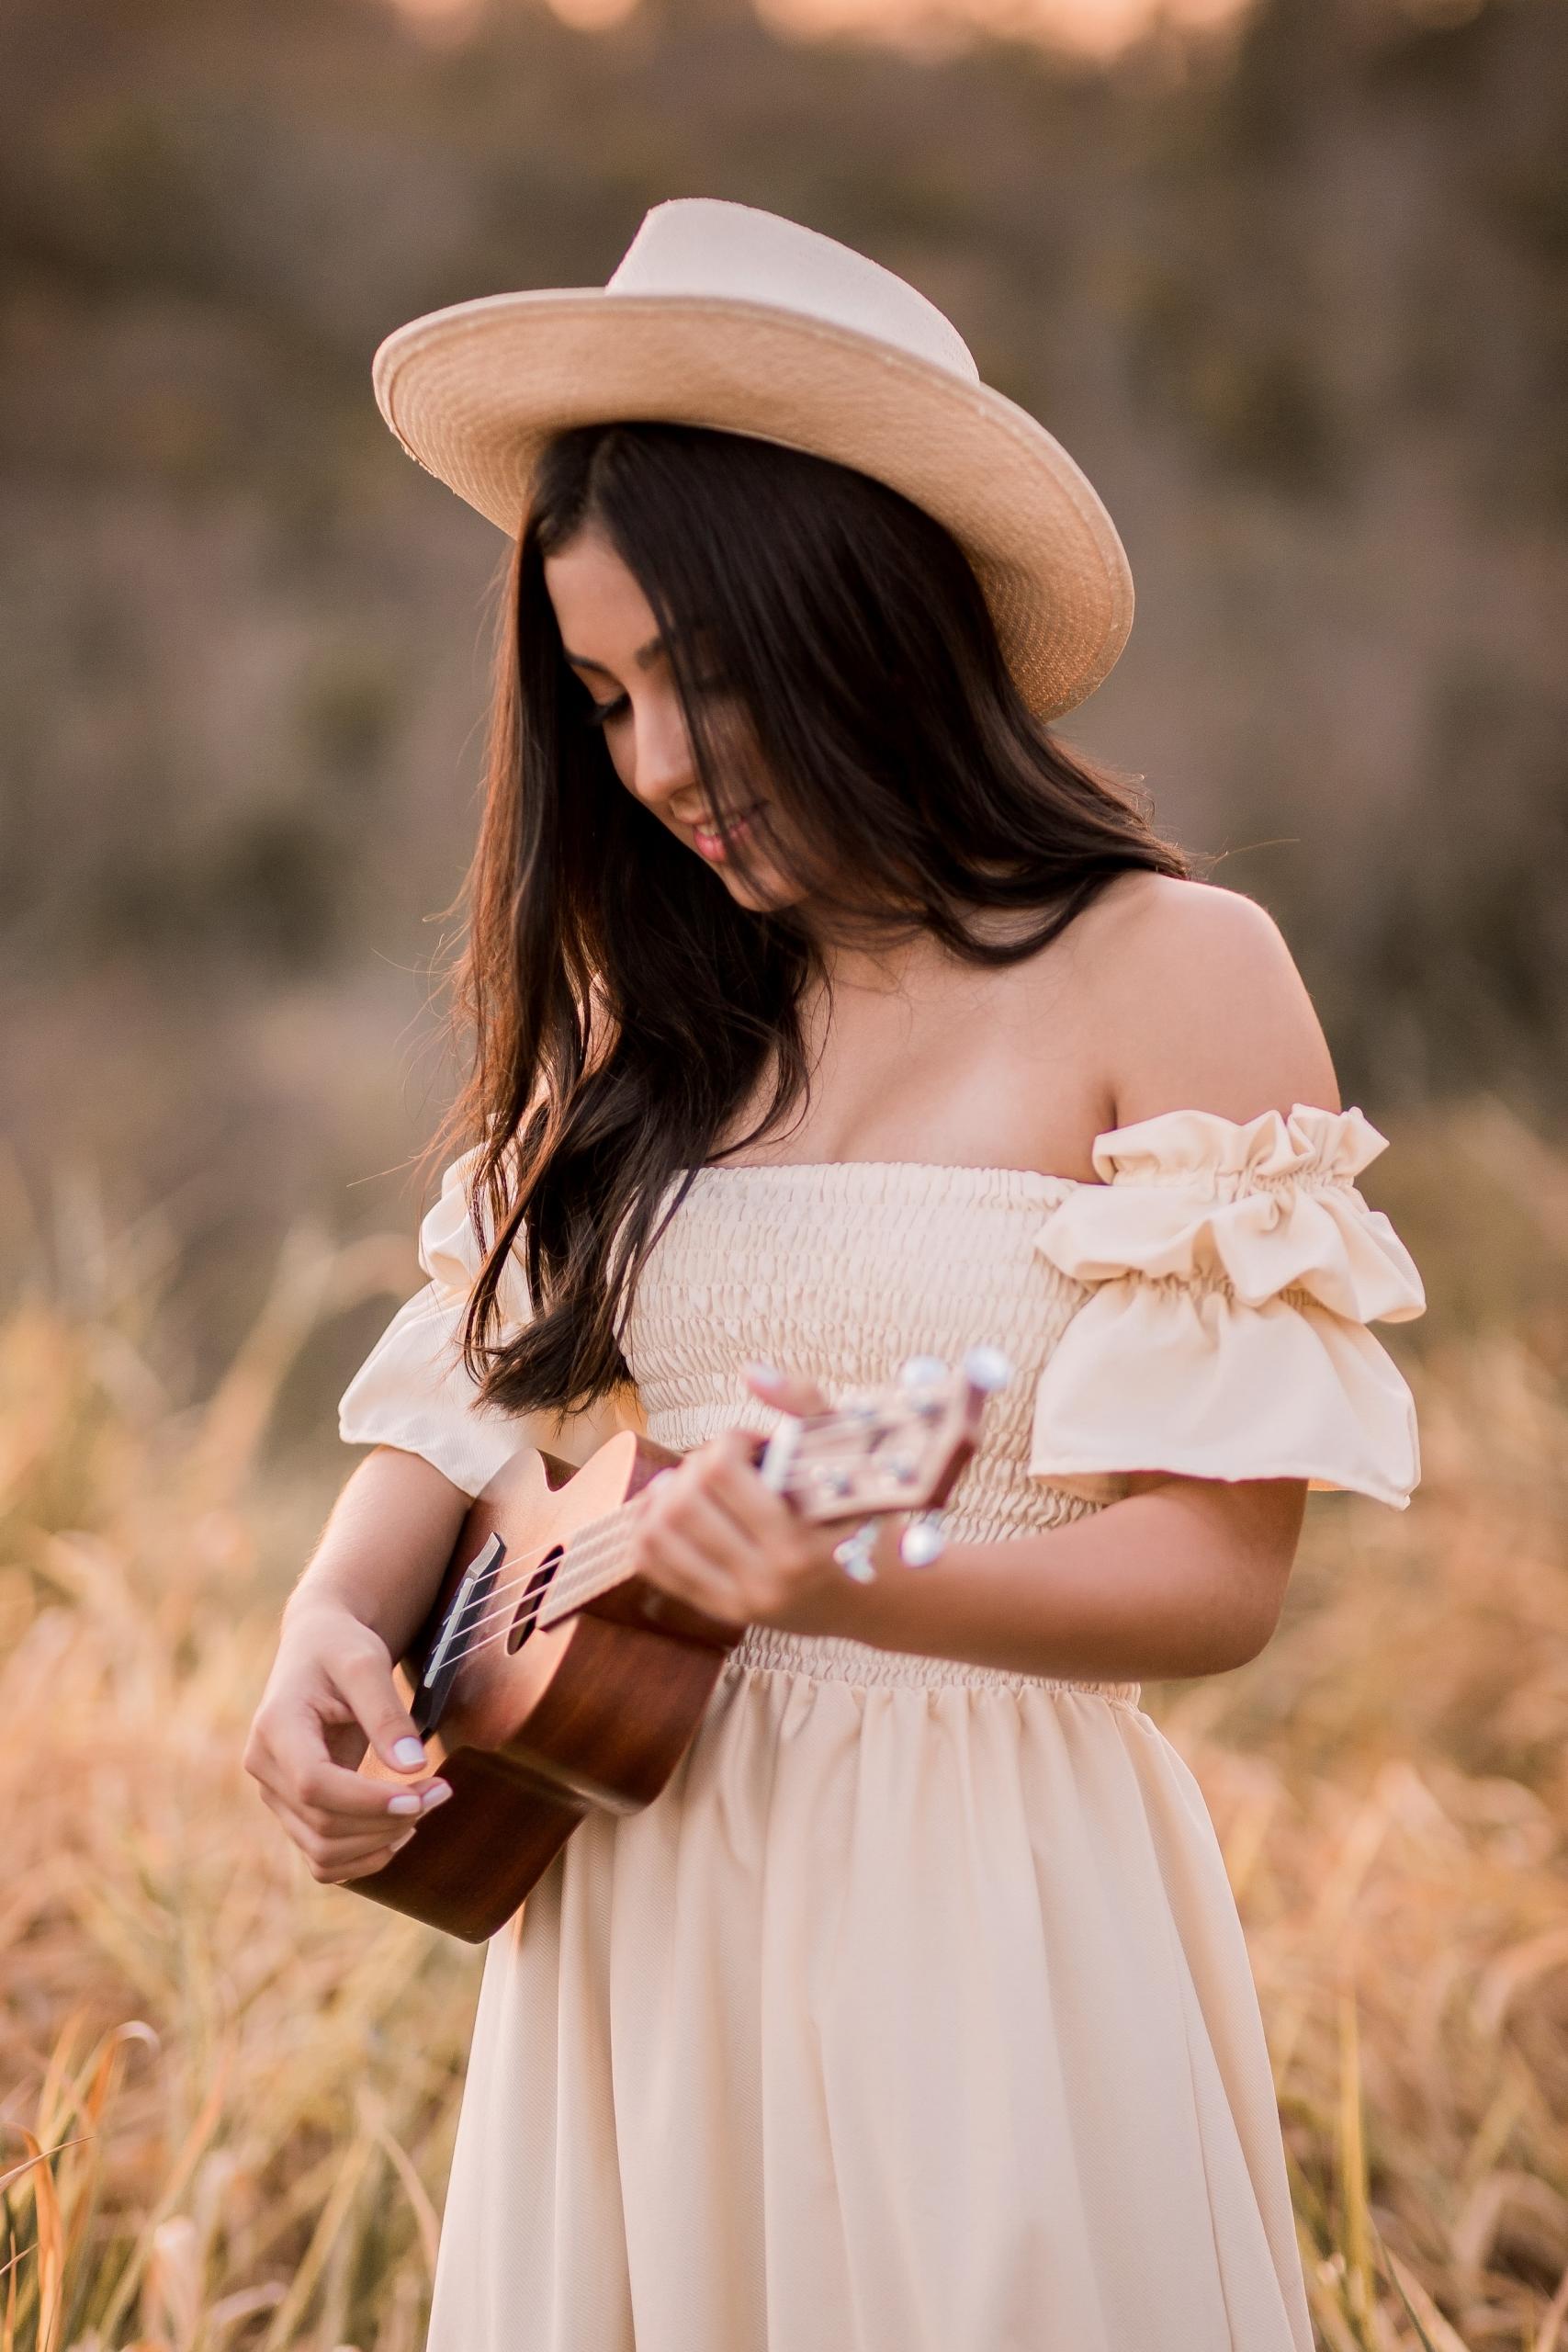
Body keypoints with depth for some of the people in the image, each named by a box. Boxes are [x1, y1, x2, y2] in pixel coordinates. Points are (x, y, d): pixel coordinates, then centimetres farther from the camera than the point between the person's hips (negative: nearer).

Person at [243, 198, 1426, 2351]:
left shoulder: (1170, 972, -8)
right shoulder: (651, 1008, 10)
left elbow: (1215, 1574, -12)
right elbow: (472, 1400, 11)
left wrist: (856, 1585, -28)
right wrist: (339, 1618, -9)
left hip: (973, 1897, -5)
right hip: (624, 1902, 5)